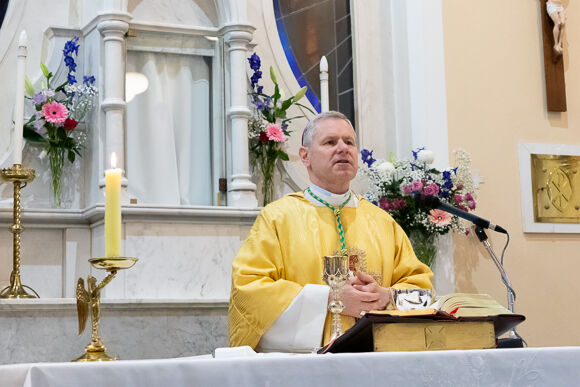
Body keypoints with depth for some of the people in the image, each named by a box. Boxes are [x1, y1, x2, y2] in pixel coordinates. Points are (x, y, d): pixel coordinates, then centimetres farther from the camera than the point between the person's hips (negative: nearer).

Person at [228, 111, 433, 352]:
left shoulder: (383, 222, 19)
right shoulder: (276, 217, 7)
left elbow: (419, 282, 20)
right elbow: (247, 287, -2)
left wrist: (386, 297, -2)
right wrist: (328, 298, -8)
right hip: (300, 358, -2)